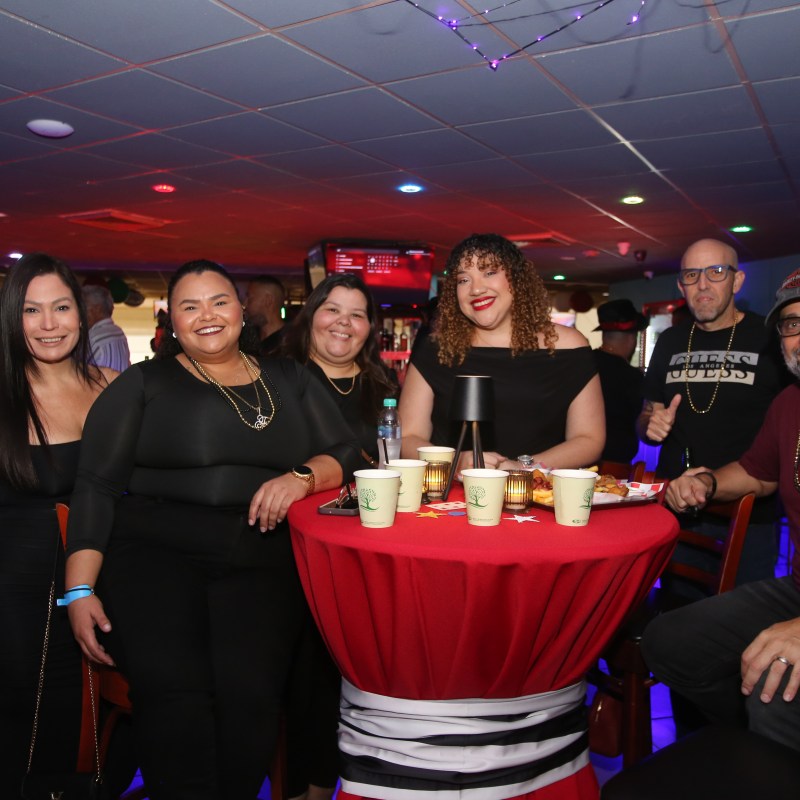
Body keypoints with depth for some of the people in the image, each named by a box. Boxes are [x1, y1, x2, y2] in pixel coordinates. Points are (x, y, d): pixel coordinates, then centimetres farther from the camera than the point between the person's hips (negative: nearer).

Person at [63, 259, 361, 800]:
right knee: (175, 691, -25)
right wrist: (80, 589, -2)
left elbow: (343, 455, 12)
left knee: (251, 691, -20)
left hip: (263, 564, 2)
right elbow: (96, 486, 6)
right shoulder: (144, 384, 11)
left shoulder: (288, 381, 17)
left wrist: (302, 477, -10)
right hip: (154, 556, -1)